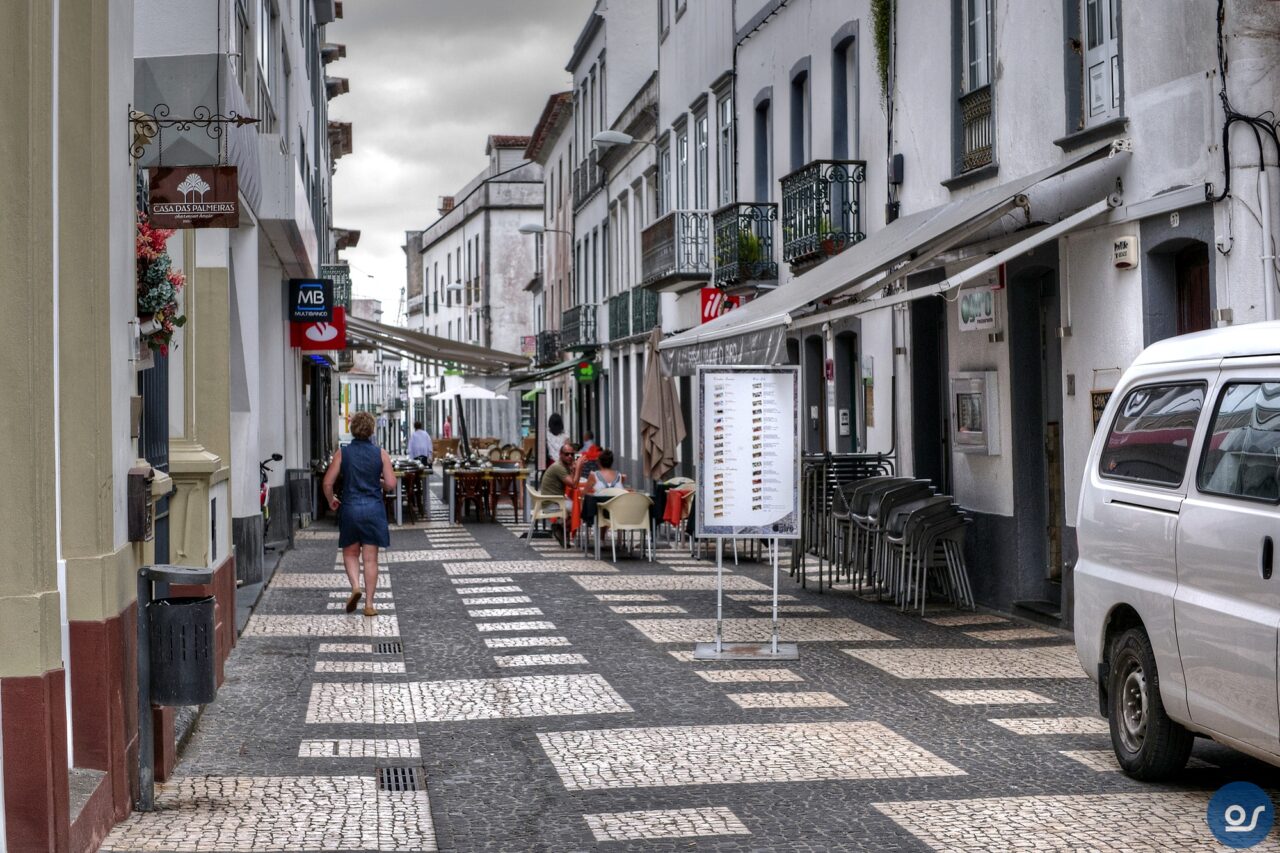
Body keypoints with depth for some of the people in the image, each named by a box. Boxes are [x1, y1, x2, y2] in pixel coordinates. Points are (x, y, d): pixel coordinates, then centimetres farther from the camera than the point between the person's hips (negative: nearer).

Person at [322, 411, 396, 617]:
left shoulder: (342, 453, -3)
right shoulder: (380, 453, -2)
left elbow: (328, 482, -5)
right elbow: (391, 484, -6)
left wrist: (331, 500, 13)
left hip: (350, 508, 0)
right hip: (374, 509, 0)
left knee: (350, 553, 16)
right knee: (370, 558, 4)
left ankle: (355, 586, -8)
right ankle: (369, 604, 4)